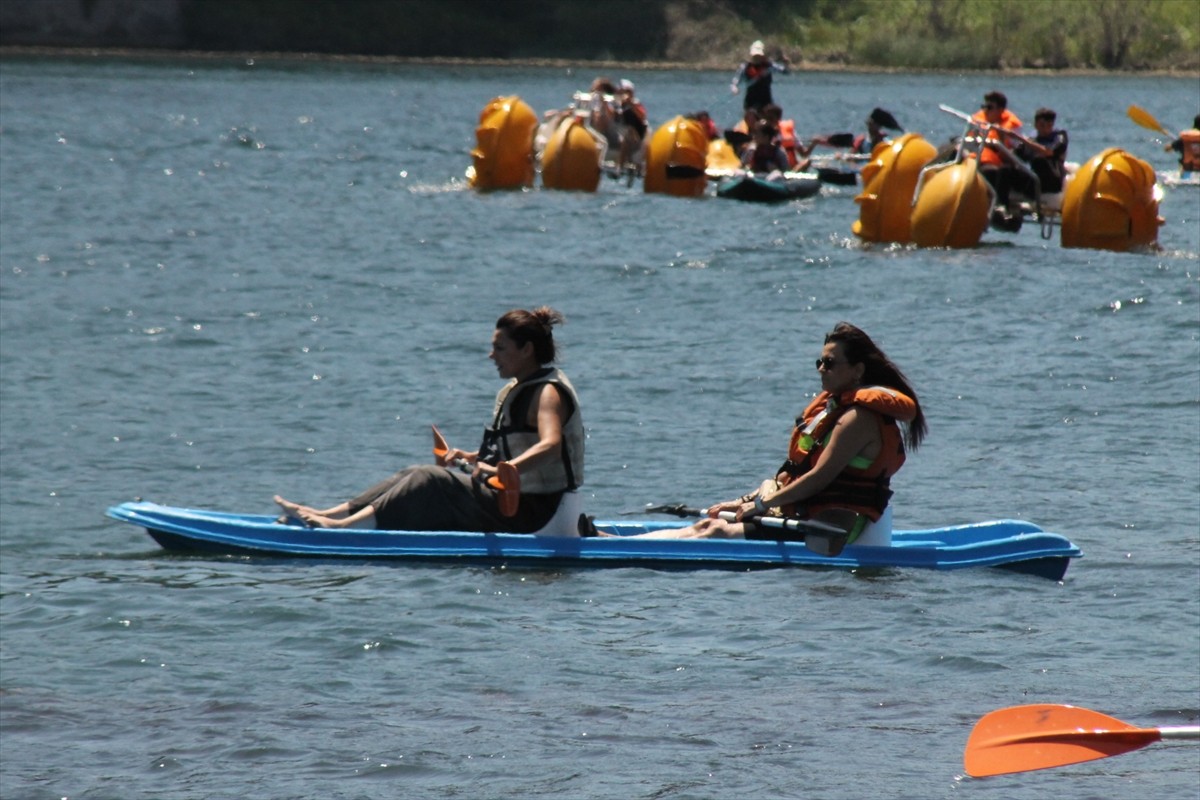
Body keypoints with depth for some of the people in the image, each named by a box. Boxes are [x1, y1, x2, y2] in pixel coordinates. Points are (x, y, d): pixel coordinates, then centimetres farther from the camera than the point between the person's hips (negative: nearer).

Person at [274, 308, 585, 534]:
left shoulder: (548, 393, -15)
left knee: (430, 481, -21)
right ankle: (326, 515, -2)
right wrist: (469, 458, 15)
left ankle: (345, 526, -29)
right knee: (416, 475, 5)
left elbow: (550, 446, -34)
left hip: (530, 512, -10)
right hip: (512, 502, 10)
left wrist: (500, 470, -46)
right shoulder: (514, 391, 16)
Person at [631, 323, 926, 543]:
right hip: (802, 515, 10)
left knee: (720, 533, -19)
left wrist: (760, 504, -13)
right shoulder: (832, 405, 18)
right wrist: (748, 501, 9)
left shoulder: (859, 417, -13)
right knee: (709, 526, -2)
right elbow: (791, 472, 19)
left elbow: (820, 477, -19)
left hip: (829, 529, -10)